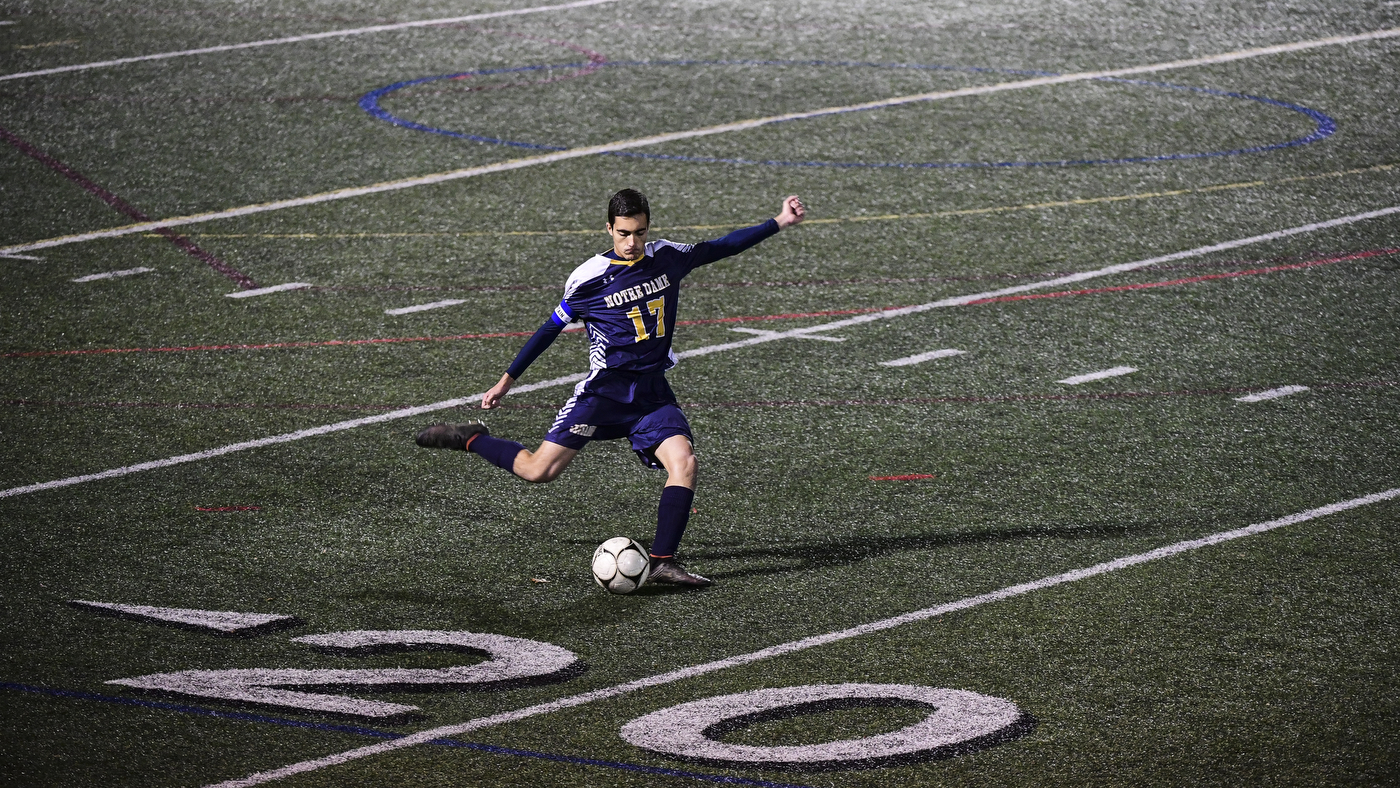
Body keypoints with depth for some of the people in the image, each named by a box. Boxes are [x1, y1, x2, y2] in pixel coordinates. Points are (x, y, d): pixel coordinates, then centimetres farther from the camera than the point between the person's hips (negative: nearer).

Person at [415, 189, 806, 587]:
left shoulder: (667, 257, 4)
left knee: (683, 462, -22)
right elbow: (552, 328, 4)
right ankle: (472, 439, 17)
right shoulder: (589, 278, -6)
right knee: (538, 471, -10)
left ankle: (662, 562, -18)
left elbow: (722, 247, 17)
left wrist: (779, 223, 15)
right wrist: (508, 379, 10)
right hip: (605, 389, -3)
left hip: (654, 394, 3)